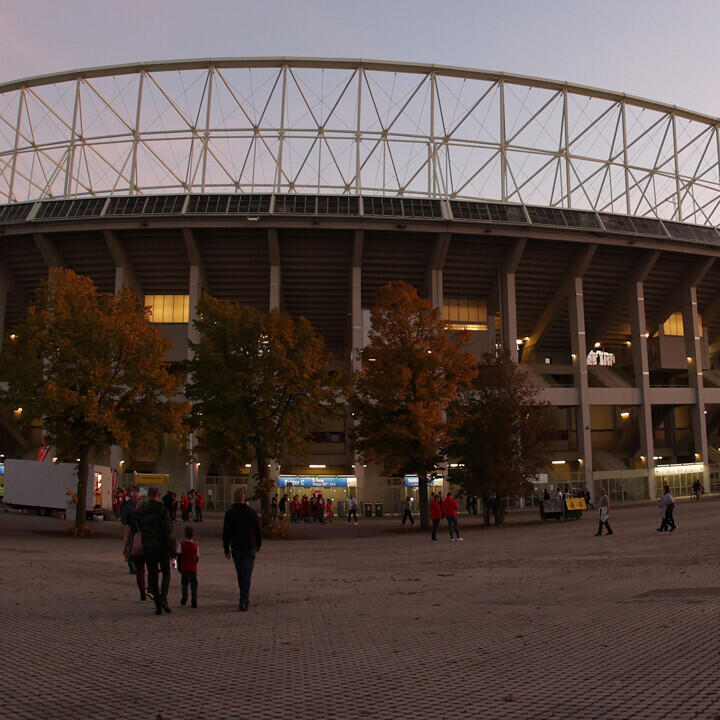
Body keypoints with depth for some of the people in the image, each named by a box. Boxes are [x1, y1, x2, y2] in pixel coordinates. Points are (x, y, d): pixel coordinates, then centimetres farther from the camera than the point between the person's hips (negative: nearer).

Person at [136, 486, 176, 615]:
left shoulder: (140, 511, 3)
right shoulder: (162, 509, -10)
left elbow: (139, 529, 9)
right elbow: (168, 530, -12)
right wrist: (172, 549, -7)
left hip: (148, 547, 3)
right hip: (162, 546, -3)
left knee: (152, 575, 8)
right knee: (166, 573, 11)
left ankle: (158, 605, 5)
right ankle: (163, 598, -9)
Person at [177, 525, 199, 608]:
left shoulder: (181, 545, -4)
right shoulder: (195, 545, 0)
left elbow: (179, 557, -2)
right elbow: (197, 558, 7)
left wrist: (179, 567, 8)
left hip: (184, 569, -1)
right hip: (193, 569, 1)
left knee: (184, 585, 16)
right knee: (193, 586, 3)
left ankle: (184, 600, 15)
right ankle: (194, 603, -1)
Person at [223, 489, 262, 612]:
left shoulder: (229, 513, -2)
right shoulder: (251, 512, -6)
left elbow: (225, 533, 0)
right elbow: (258, 530, -1)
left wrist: (226, 549, 8)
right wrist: (258, 544, 13)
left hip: (236, 548, 2)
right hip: (250, 547, -2)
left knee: (240, 575, 15)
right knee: (246, 575, -3)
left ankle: (244, 600, 24)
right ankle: (244, 601, -13)